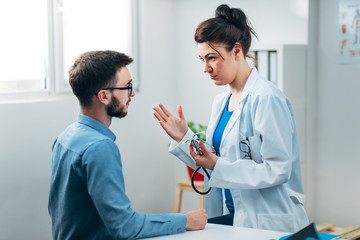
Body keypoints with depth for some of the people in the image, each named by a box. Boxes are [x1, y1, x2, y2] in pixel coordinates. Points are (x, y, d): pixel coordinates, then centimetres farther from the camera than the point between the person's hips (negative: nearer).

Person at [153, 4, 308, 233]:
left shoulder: (267, 99, -15)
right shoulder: (221, 101, 12)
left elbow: (278, 170, -19)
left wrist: (218, 167, -24)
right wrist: (184, 138, 4)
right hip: (233, 214, 8)